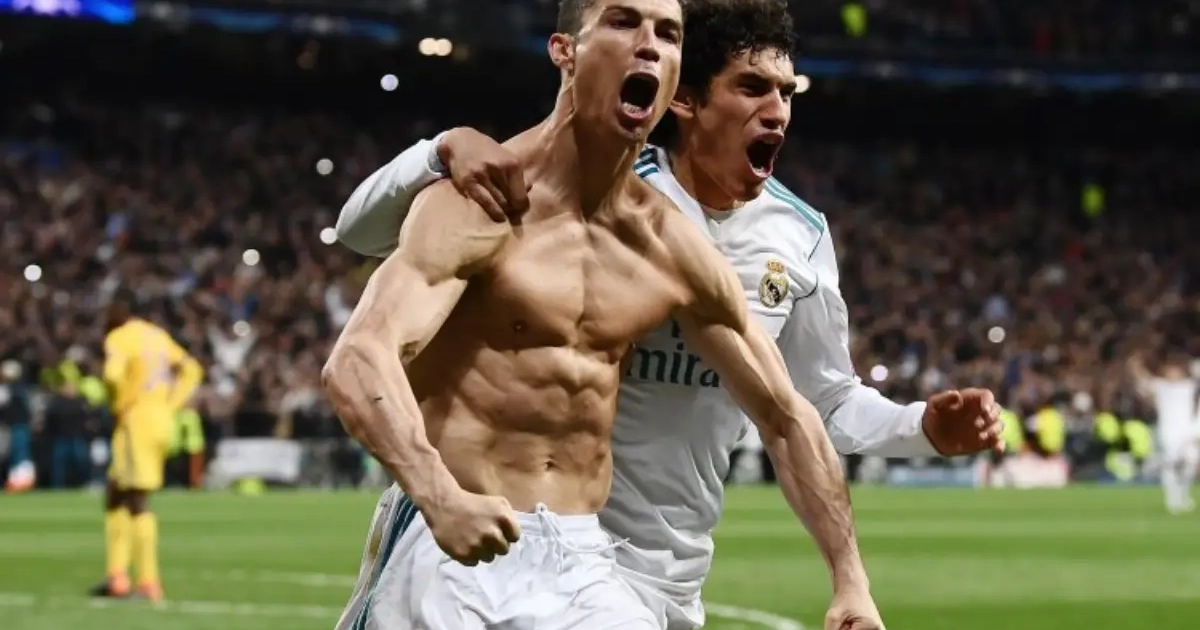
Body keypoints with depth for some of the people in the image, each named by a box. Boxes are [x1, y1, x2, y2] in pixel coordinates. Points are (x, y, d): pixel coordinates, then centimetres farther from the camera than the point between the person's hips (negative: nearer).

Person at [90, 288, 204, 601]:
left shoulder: (119, 338, -9)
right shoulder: (158, 335, 16)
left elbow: (113, 376, -26)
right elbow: (191, 370, 19)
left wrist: (117, 407, -9)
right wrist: (171, 406, 13)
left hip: (136, 422, -9)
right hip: (161, 419, 9)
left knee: (137, 501, -7)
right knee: (116, 496, 17)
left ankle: (149, 582, -10)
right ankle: (117, 576, 16)